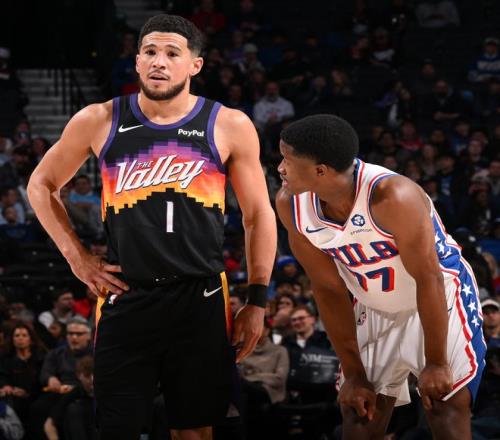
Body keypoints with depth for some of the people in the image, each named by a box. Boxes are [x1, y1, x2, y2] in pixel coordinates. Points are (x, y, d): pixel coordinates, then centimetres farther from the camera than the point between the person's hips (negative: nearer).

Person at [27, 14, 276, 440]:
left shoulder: (230, 127, -1)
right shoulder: (99, 121, 1)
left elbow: (258, 215, 6)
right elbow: (42, 185, 14)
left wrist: (257, 302, 2)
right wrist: (76, 256, 5)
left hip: (201, 300, 0)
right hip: (125, 298, 1)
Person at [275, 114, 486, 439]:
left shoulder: (392, 196, -35)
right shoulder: (291, 205, -18)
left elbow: (428, 279, -26)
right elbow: (329, 290, -8)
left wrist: (435, 363, -21)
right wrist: (354, 374, -6)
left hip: (440, 298, -5)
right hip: (376, 309, 5)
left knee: (446, 407, -15)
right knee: (359, 411, 3)